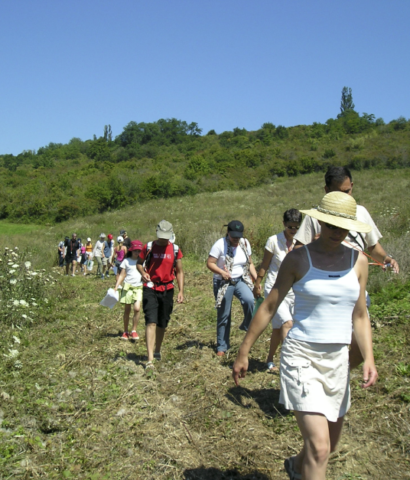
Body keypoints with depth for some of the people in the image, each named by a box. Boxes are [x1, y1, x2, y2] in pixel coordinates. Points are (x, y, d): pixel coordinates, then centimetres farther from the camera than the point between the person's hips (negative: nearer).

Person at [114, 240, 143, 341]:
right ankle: (125, 332, 18)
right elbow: (122, 275, 5)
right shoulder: (126, 261, 6)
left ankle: (134, 331, -1)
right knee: (127, 310, 4)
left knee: (137, 308, -15)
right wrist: (116, 287, -4)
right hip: (128, 287, -1)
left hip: (139, 287, 1)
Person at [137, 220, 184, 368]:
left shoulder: (175, 249, 3)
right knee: (151, 322, -14)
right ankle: (150, 359, -17)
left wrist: (181, 291, 2)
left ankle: (157, 351, 34)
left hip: (167, 290, 3)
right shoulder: (148, 247, -2)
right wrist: (143, 273, -11)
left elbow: (179, 271, 9)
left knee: (162, 324, 13)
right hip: (150, 289, -3)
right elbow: (139, 263, 11)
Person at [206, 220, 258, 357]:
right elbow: (210, 263, -12)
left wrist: (257, 279, -1)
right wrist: (221, 272, -28)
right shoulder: (220, 244, -11)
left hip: (241, 280, 3)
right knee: (223, 315, 4)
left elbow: (250, 264, 11)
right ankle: (222, 347, 19)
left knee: (249, 300, -28)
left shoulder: (245, 243, 3)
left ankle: (247, 326, -1)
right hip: (224, 283, -3)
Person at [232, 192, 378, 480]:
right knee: (319, 447, -15)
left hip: (337, 360, 5)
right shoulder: (298, 259, -7)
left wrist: (369, 358, -5)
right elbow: (268, 307, -3)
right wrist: (243, 353, 0)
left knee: (331, 443, 21)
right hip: (301, 357, -5)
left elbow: (360, 316, 9)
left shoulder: (358, 261, 3)